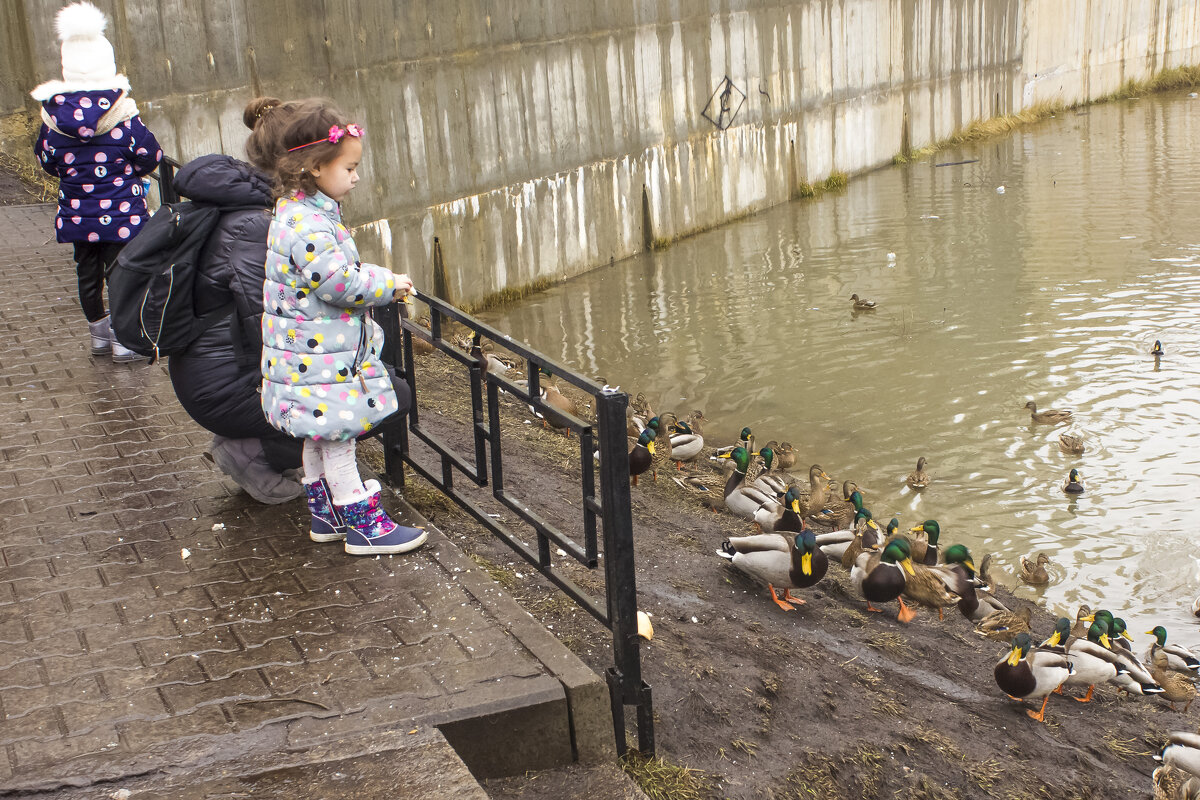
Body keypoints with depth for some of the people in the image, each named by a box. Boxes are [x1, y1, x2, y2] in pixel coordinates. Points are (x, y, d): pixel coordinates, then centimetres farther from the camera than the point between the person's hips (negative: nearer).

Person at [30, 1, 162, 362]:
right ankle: (124, 340, 8)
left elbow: (45, 159, 6)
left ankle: (98, 334, 30)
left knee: (87, 273, 16)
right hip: (121, 211, -3)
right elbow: (150, 156, -4)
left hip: (76, 214, 3)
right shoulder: (123, 115, -15)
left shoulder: (53, 115, -7)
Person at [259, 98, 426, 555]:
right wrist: (387, 285, -16)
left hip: (314, 352, 11)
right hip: (318, 358, -11)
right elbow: (338, 282, -29)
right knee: (337, 439, -2)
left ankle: (326, 515, 30)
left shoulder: (305, 212, 10)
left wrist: (380, 279, 9)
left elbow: (342, 271, 20)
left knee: (320, 439, 19)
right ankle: (363, 525, 6)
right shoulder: (306, 224, -25)